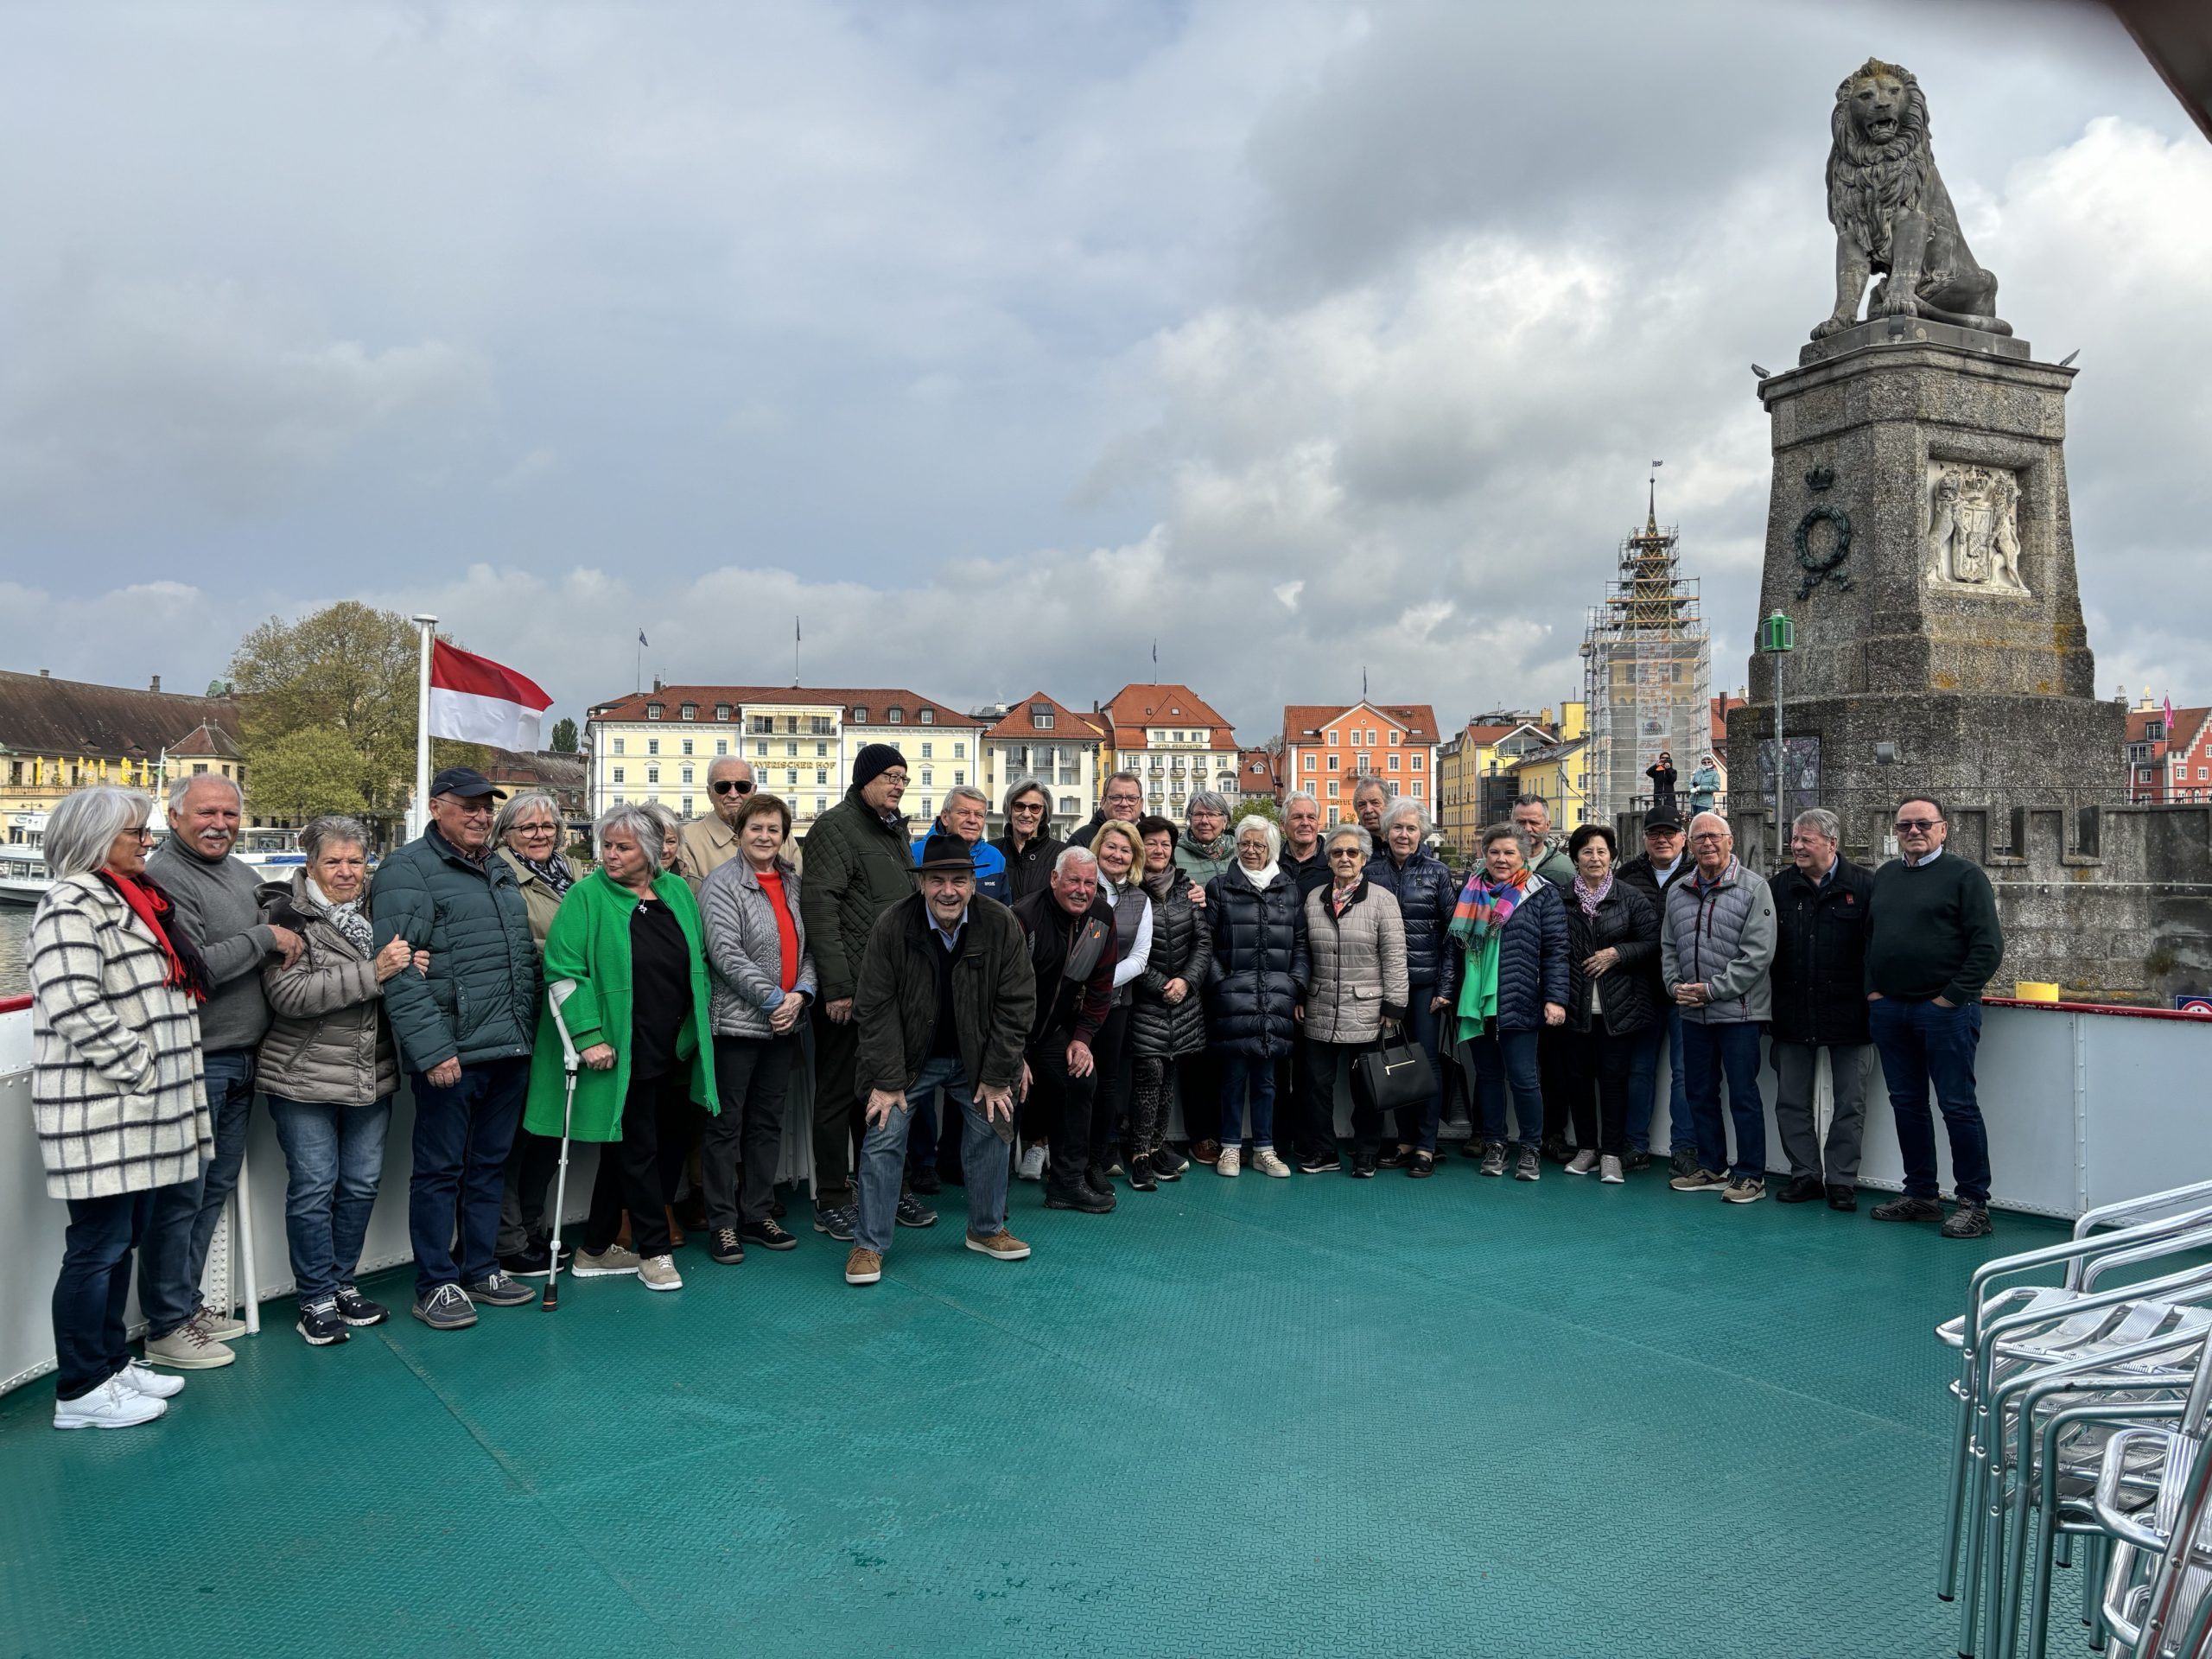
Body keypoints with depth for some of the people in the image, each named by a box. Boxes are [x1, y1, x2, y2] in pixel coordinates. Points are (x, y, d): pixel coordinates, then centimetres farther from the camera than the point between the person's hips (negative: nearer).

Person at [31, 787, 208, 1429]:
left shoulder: (128, 901, 17)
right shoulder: (72, 904, -15)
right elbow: (75, 1009, -24)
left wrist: (167, 1084, 19)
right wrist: (138, 1069, -18)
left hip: (139, 1113, 10)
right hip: (101, 1114, -10)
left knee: (123, 1241, 17)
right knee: (96, 1247, -1)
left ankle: (113, 1363, 28)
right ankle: (80, 1392, 10)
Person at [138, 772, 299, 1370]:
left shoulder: (243, 873, 14)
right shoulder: (166, 878, -14)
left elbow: (273, 924, 26)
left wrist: (288, 933, 5)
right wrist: (265, 939, -15)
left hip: (239, 1063, 9)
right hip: (195, 1065, -9)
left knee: (216, 1187, 17)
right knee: (182, 1195, -1)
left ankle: (188, 1301, 30)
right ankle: (167, 1326, 10)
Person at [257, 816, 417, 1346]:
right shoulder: (285, 915, -9)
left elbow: (401, 976, 24)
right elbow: (289, 994, -21)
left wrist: (413, 968, 0)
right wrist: (373, 971, -25)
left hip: (371, 1078, 6)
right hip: (304, 1079, -5)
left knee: (362, 1183, 12)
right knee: (313, 1188, 2)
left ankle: (342, 1282, 28)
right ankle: (317, 1300, 14)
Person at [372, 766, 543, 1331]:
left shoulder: (501, 870, 16)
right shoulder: (408, 871, -9)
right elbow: (399, 971, -17)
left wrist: (529, 1029, 17)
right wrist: (432, 1049, -22)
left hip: (509, 1050, 8)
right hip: (452, 1053, -7)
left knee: (491, 1165, 16)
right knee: (440, 1169, 3)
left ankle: (481, 1268, 28)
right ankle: (435, 1284, 14)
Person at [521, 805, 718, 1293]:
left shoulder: (677, 891, 8)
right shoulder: (587, 897, -8)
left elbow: (699, 959, 17)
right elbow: (564, 972, -13)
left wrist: (700, 1022, 14)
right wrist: (588, 1037, -19)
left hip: (676, 1049, 6)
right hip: (623, 1052, -6)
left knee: (672, 1143, 11)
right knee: (636, 1148, 0)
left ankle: (597, 1250, 25)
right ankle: (653, 1251, 15)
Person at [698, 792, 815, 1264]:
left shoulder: (794, 884, 11)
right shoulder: (722, 884, -8)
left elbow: (808, 946, 11)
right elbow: (727, 954, -17)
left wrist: (801, 993, -6)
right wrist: (773, 1000, -17)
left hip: (784, 1024, 6)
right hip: (736, 1022, -6)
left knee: (768, 1122, 13)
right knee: (727, 1124, 2)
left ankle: (758, 1215, 24)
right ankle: (722, 1224, 11)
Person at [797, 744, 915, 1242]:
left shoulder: (895, 830, 16)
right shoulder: (835, 826, -10)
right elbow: (819, 907, -18)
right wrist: (836, 986, -21)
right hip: (849, 989, -8)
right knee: (840, 1092, 0)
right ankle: (831, 1202, 9)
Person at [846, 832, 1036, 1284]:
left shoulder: (1002, 924, -15)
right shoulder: (892, 926, -18)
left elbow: (1015, 1003, -9)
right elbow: (875, 1008, -14)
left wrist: (997, 1076, -10)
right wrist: (886, 1081, -16)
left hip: (975, 1058, 2)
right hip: (910, 1057, -1)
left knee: (991, 1134, 6)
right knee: (884, 1138, -5)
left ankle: (987, 1229, 27)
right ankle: (869, 1245, 7)